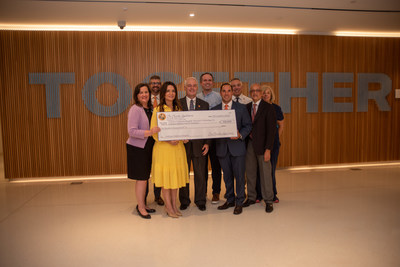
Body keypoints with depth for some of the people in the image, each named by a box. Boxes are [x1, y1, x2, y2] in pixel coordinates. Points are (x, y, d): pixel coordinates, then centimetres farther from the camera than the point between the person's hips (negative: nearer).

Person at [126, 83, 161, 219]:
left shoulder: (151, 109, 9)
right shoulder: (135, 109, -11)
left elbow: (155, 127, 14)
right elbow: (132, 131, -19)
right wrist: (149, 132, -29)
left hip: (148, 147, 7)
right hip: (137, 148, -6)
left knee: (145, 177, 12)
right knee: (141, 178, -2)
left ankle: (142, 204, 26)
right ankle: (141, 208, 12)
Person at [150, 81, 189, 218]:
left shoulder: (178, 109, 11)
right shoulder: (158, 109, -4)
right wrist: (168, 140, -19)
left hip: (177, 147, 5)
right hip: (163, 147, -5)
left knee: (176, 175, 10)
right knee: (165, 176, 2)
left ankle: (174, 205, 23)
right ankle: (168, 207, 15)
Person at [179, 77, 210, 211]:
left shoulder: (204, 104, 7)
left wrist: (207, 143, -4)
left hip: (199, 145, 1)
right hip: (183, 144, -1)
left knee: (200, 174, 8)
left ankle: (200, 201, 23)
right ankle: (184, 201, 25)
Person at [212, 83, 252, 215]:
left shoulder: (241, 108, 1)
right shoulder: (214, 109, 7)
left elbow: (248, 125, 1)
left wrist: (240, 135, -15)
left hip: (237, 146, -2)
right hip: (222, 147, 3)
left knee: (239, 175, 3)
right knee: (227, 176, 13)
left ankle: (239, 203, 18)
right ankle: (230, 200, 29)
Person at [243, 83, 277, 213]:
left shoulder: (268, 107, -6)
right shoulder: (247, 107, 9)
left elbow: (271, 129, -10)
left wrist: (268, 149, -15)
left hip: (262, 144, -4)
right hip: (249, 144, 4)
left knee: (265, 173, 3)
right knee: (250, 172, 12)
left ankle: (268, 201, 17)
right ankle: (251, 197, 27)